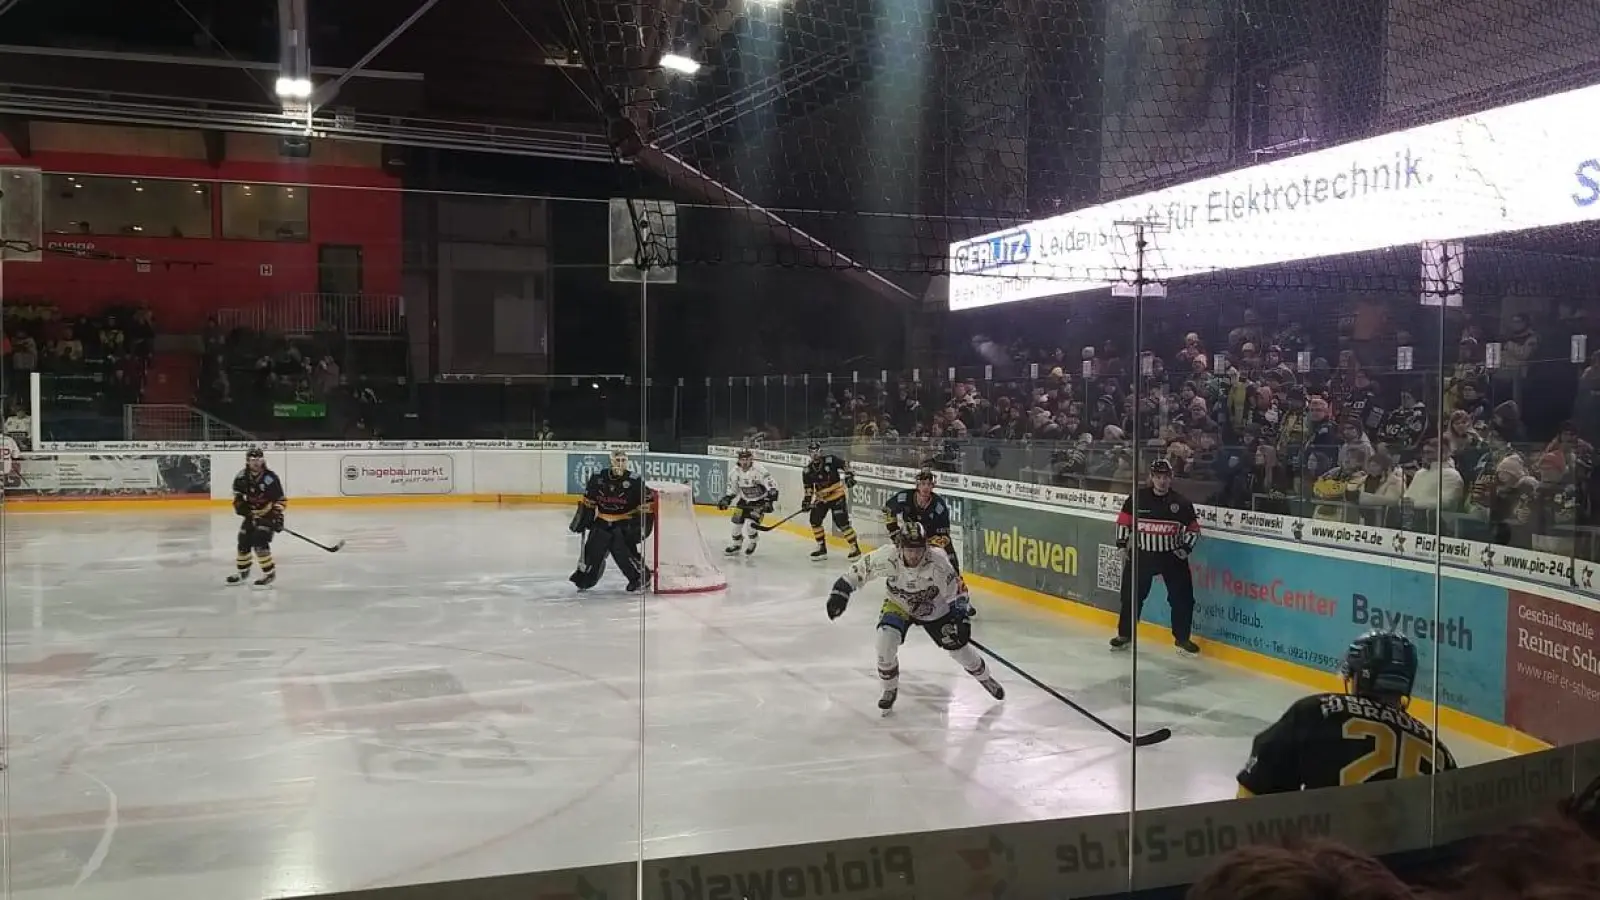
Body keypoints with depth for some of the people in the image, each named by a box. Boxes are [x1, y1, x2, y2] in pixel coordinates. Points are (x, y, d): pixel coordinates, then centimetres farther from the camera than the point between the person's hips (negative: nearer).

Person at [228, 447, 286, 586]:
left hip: (268, 513, -6)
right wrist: (239, 503, -2)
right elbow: (237, 493, 14)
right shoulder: (242, 477, -6)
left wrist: (278, 516, -23)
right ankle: (242, 572, 30)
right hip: (251, 513, 6)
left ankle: (269, 573, -9)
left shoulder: (271, 478, -21)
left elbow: (281, 499, -17)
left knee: (260, 542, -19)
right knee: (243, 542, 10)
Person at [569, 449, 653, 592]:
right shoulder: (598, 478, -3)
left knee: (621, 549, -19)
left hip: (625, 523, -3)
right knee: (593, 549, -1)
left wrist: (644, 524, -14)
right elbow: (588, 502, 10)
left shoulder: (635, 481, -13)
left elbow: (648, 502, -9)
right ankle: (584, 577, 22)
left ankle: (640, 577, -3)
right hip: (603, 522, 3)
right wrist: (582, 519, 6)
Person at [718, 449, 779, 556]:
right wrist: (726, 499, -3)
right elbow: (733, 488, 8)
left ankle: (752, 542, 14)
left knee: (751, 523, -17)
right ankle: (736, 544, 27)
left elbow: (772, 486, -25)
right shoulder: (736, 471, -7)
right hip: (744, 500, 6)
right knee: (737, 521, 3)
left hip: (759, 501, -6)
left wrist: (770, 501, -32)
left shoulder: (759, 470, -26)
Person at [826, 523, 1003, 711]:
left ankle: (985, 678, 38)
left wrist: (961, 619, -27)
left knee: (959, 647, 5)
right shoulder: (888, 557, -32)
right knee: (886, 640, -24)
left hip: (935, 609, 0)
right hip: (898, 605, 0)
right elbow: (861, 569, -16)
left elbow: (957, 591, -19)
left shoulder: (938, 563, -33)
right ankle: (890, 690, 2)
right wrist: (840, 591, -18)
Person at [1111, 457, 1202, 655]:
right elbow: (1124, 521, 5)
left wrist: (1185, 548, -5)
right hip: (1142, 554, 0)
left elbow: (1193, 528, 6)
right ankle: (1125, 634, 19)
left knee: (1183, 597, 0)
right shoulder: (1137, 497, -5)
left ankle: (1182, 638, 15)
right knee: (1132, 595, 4)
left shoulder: (1181, 502, -3)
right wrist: (1122, 545, 1)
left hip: (1172, 556, 1)